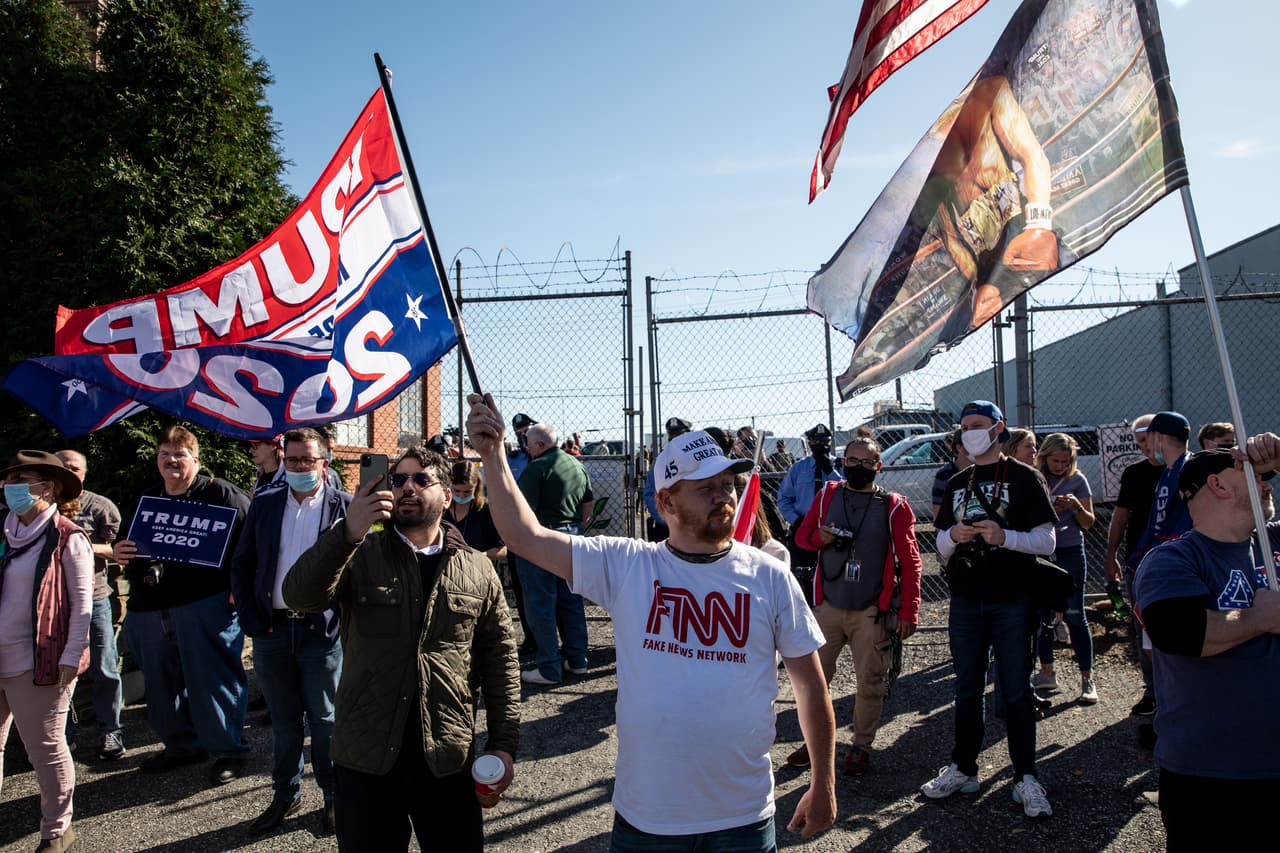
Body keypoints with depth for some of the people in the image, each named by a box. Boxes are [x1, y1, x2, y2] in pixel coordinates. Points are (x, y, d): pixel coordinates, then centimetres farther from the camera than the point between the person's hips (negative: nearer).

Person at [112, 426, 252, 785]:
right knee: (162, 683, 15)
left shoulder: (219, 493, -4)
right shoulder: (145, 500, 18)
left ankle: (229, 751, 11)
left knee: (213, 680, -2)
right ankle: (181, 745, 32)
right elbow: (130, 549, 27)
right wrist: (120, 553, 3)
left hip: (204, 604, -7)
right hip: (150, 608, 7)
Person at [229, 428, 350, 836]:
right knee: (284, 721, 16)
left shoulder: (346, 507, -6)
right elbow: (241, 565, 9)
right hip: (272, 630, 3)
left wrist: (341, 622, -10)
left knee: (325, 721, 7)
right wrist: (252, 620, 1)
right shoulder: (264, 505, 5)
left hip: (322, 631, -3)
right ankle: (285, 795, 31)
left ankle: (335, 796, 23)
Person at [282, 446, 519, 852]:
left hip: (449, 763, 1)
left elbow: (500, 659, 5)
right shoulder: (360, 556, 1)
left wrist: (504, 744, 1)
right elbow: (300, 596, -17)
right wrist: (347, 534, -32)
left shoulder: (477, 569, 3)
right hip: (366, 761, 0)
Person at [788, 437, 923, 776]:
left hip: (872, 611, -2)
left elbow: (910, 562, -3)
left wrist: (908, 611, -7)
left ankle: (862, 745, 25)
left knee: (870, 682, 7)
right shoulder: (827, 495, 5)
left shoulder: (893, 506, -3)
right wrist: (819, 537, -12)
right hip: (828, 606, 2)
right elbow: (802, 535, 11)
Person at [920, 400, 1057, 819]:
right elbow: (941, 548, 13)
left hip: (1010, 601, -4)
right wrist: (954, 536, -9)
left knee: (1015, 690, 2)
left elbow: (1046, 541, -7)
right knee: (967, 689, 12)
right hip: (965, 602, 5)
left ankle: (1025, 777, 14)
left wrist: (1003, 536, -23)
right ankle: (963, 769, 23)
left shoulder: (1024, 478, -2)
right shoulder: (956, 484, 14)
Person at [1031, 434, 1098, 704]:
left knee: (1074, 616, -3)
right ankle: (1047, 673, 22)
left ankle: (1087, 679, 4)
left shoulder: (1076, 480, -1)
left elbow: (1089, 523, 1)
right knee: (1042, 615, 9)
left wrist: (1075, 506, -19)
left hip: (1069, 553, -2)